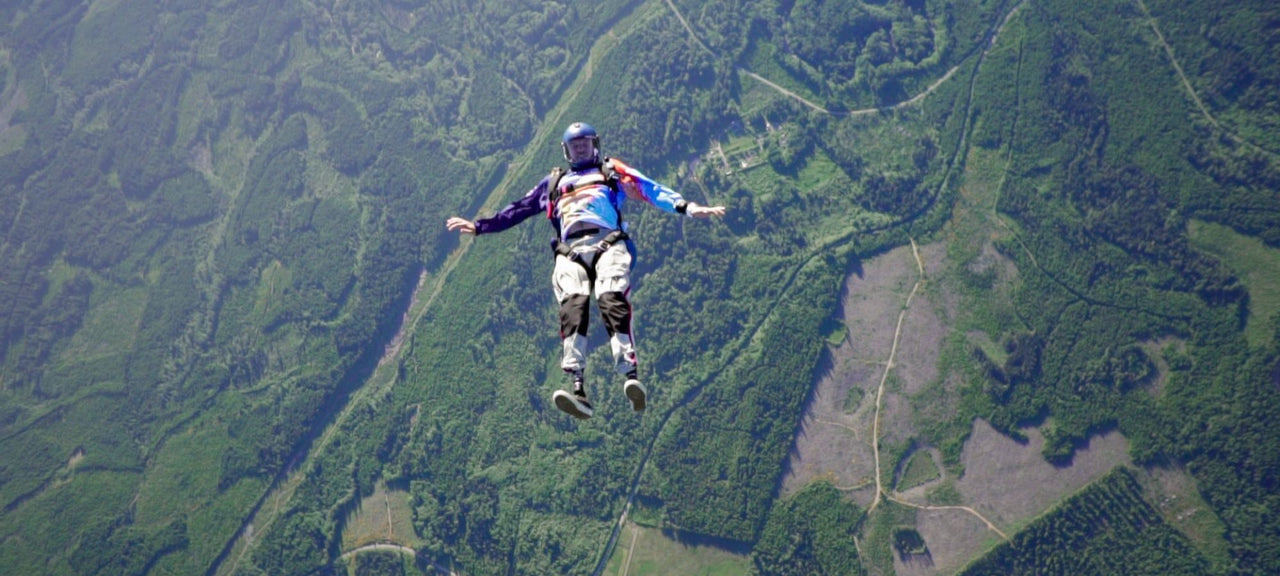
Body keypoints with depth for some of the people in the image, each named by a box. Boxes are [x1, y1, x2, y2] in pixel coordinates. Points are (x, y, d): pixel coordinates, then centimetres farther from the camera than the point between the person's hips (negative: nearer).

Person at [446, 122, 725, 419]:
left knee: (612, 301, -28)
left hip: (608, 244, -1)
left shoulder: (611, 171, 28)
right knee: (572, 308, -25)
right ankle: (578, 391, -39)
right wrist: (479, 226, 34)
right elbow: (518, 209, 39)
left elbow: (651, 189, 15)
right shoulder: (554, 182, 37)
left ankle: (632, 378, -41)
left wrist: (687, 207, 0)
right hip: (571, 252, 2)